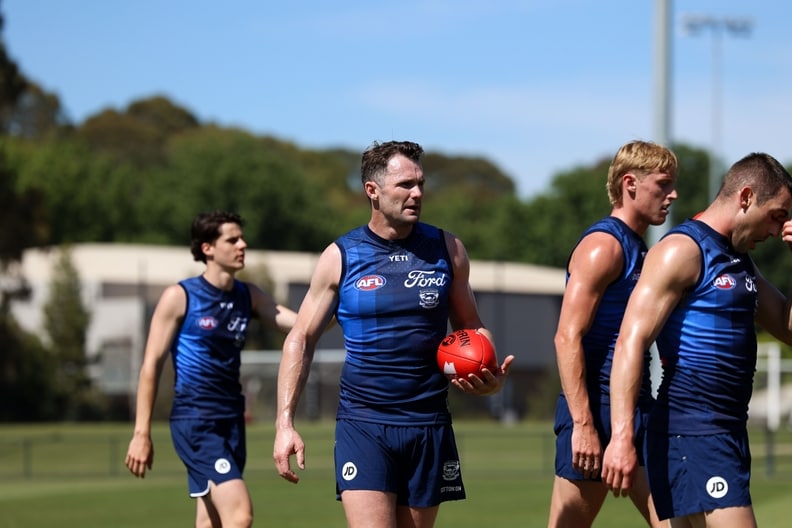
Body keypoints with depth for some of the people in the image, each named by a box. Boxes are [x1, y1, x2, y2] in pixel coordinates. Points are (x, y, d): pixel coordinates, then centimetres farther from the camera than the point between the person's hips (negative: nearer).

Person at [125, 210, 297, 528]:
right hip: (194, 419, -6)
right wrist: (141, 433, -8)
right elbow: (151, 364, -5)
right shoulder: (179, 297, -6)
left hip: (231, 419, 6)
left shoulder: (248, 297, 10)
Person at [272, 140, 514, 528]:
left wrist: (489, 376, -7)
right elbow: (301, 338, 3)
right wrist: (285, 423, -6)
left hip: (429, 425, 3)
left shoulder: (446, 250, 6)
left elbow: (471, 329, 15)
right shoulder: (340, 257, 0)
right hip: (363, 423, -3)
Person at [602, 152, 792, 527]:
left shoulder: (740, 262, 19)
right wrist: (621, 437, -27)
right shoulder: (682, 251, -9)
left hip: (728, 431, 9)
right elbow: (631, 342, -18)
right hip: (691, 430, -9)